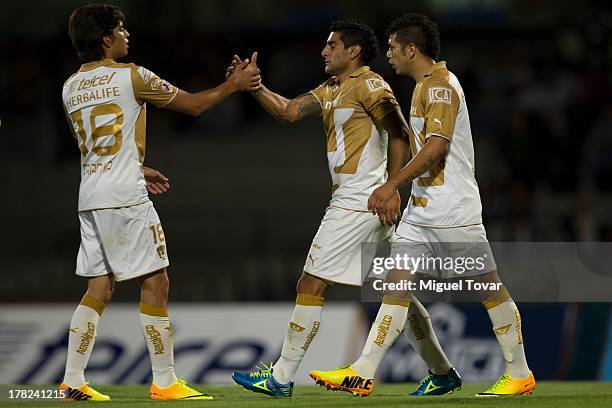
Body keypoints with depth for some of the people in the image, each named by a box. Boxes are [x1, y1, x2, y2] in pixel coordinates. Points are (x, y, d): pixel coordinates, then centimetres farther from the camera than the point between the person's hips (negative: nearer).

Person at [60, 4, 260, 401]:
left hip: (90, 198, 7)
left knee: (99, 288, 10)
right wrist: (234, 84, 16)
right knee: (155, 283, -1)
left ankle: (72, 381, 4)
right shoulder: (131, 77, -7)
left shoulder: (71, 88, 13)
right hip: (125, 197, -7)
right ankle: (164, 381, -1)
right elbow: (194, 104, 2)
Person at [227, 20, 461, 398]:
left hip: (357, 203, -10)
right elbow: (289, 111, 12)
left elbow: (400, 135, -14)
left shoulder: (368, 84, -9)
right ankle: (444, 371, 16)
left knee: (311, 286, -7)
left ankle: (282, 377, -4)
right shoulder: (331, 90, 18)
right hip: (353, 200, 10)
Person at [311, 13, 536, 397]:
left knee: (490, 288, 0)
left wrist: (393, 185, -23)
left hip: (454, 212, -10)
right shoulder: (426, 85, 17)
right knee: (399, 283, 2)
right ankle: (363, 372, -2)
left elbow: (436, 146, -23)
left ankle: (520, 374, 9)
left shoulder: (440, 85, -13)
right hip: (422, 209, 10)